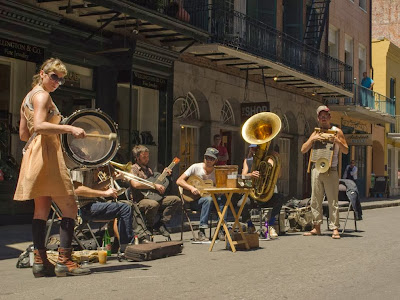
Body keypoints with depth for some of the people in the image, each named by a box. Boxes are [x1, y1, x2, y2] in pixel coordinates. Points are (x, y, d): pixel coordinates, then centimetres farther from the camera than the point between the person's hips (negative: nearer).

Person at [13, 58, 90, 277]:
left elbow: (23, 134, 21)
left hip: (33, 153, 10)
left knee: (41, 210, 8)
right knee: (69, 208, -8)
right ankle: (64, 261, -10)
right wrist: (68, 129, -27)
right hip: (48, 154, -10)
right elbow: (39, 126, -24)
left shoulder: (28, 97, 21)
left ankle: (40, 261, 7)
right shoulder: (41, 95, -8)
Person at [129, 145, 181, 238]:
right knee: (153, 204, -41)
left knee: (176, 200, -11)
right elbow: (135, 184, -21)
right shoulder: (133, 169, -3)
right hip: (140, 200, -8)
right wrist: (154, 185, -21)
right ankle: (149, 228, -15)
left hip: (154, 197, 8)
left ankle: (161, 223, -9)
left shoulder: (148, 169, 23)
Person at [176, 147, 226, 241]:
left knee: (223, 198, -27)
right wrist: (191, 188, -23)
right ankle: (201, 231, -32)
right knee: (208, 199, -35)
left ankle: (221, 230, -25)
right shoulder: (196, 167, -4)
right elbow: (179, 181, -8)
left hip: (209, 198, 3)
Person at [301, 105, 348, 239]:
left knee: (333, 201, -7)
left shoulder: (337, 131, 7)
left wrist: (337, 140, -14)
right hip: (316, 169, 4)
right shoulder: (316, 133, 16)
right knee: (315, 200, 4)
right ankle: (317, 227, 10)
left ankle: (334, 228, -6)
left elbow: (346, 151, 2)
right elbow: (303, 150, 9)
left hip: (331, 170, -3)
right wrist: (313, 139, -6)